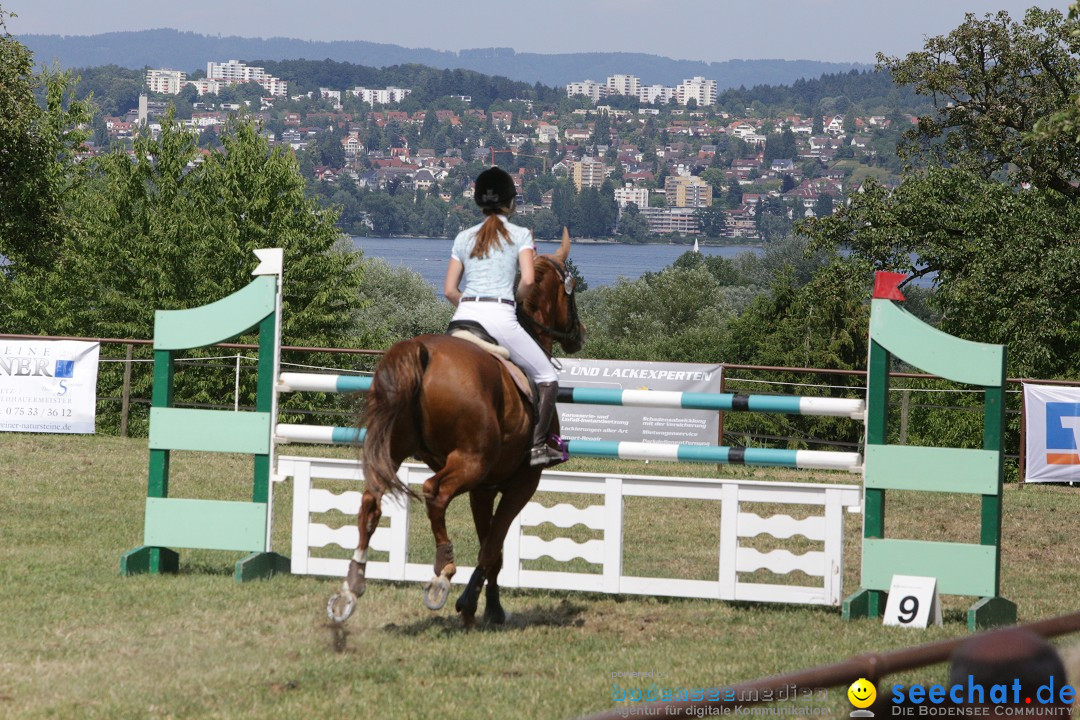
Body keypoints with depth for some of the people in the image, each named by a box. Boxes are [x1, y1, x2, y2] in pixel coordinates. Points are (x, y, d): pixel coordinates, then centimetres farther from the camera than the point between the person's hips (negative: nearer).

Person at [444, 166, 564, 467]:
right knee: (547, 378, 5)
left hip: (464, 314, 4)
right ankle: (536, 445, -8)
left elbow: (449, 290, 14)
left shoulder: (464, 237, 17)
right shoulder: (520, 235, 6)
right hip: (500, 315, -4)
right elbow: (528, 280, -8)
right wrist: (517, 297, 11)